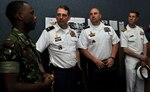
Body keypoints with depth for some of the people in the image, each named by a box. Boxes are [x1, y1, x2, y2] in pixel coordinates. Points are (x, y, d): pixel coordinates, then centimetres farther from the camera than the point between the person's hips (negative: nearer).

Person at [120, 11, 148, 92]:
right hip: (131, 59, -5)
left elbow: (145, 44, 10)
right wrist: (140, 56, -10)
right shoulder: (124, 32, -9)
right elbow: (125, 49, -12)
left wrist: (144, 57, -5)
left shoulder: (140, 30, 6)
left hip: (141, 59, 5)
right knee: (131, 83, 4)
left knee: (141, 82, 14)